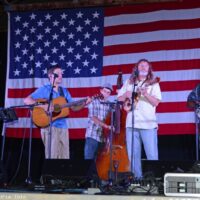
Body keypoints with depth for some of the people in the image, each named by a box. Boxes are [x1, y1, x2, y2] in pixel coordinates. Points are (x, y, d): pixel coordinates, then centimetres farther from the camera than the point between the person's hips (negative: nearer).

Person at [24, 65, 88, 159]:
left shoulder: (64, 91, 15)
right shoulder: (44, 89, -3)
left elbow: (73, 107, 15)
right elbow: (27, 100, -12)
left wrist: (84, 103, -3)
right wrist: (43, 106, -23)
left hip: (63, 127, 6)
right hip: (49, 127, -6)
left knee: (64, 157, 4)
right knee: (52, 157, -10)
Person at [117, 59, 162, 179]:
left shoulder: (153, 84, 7)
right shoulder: (129, 82, 17)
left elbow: (156, 102, -2)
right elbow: (119, 99, 17)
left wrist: (146, 94, -18)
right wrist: (126, 95, -4)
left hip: (148, 124, -3)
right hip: (131, 123, 3)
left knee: (152, 155, -7)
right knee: (133, 154, 4)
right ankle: (137, 177, 11)